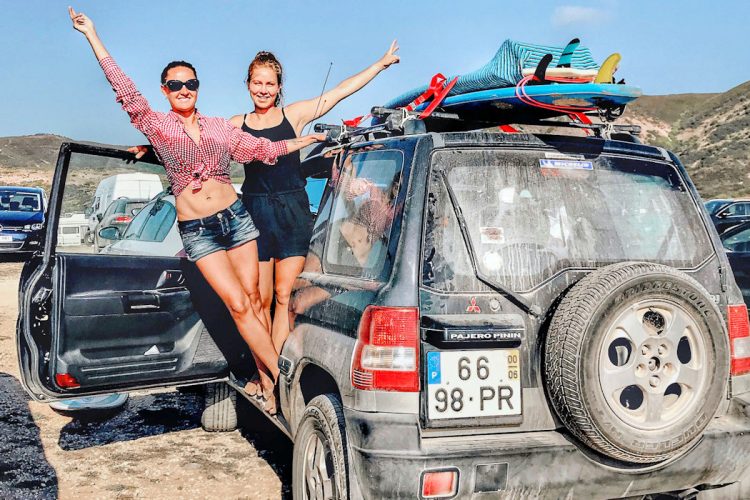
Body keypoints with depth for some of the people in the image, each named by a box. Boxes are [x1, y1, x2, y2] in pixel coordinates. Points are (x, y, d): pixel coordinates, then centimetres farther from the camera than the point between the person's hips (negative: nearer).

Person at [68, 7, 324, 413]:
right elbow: (123, 88, -4)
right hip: (197, 231, -2)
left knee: (253, 299, 1)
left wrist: (308, 139, 14)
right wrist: (91, 35, -7)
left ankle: (267, 383, 9)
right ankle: (283, 377, -1)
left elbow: (261, 149, 16)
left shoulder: (219, 126, 10)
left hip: (236, 218, 3)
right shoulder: (156, 125, 2)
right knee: (238, 305, -8)